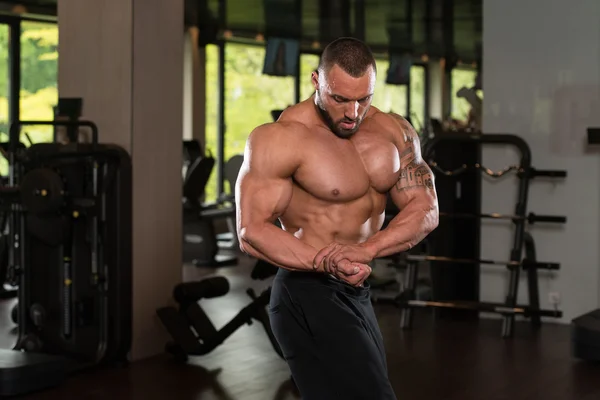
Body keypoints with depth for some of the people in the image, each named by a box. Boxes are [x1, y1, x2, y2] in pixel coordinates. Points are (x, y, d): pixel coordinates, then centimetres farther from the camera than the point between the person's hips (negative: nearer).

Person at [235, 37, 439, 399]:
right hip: (310, 297, -8)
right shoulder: (280, 139, -15)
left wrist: (367, 249, -23)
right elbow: (252, 231, -18)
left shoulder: (395, 132, 4)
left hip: (358, 296, 8)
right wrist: (325, 261, -32)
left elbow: (426, 210, -4)